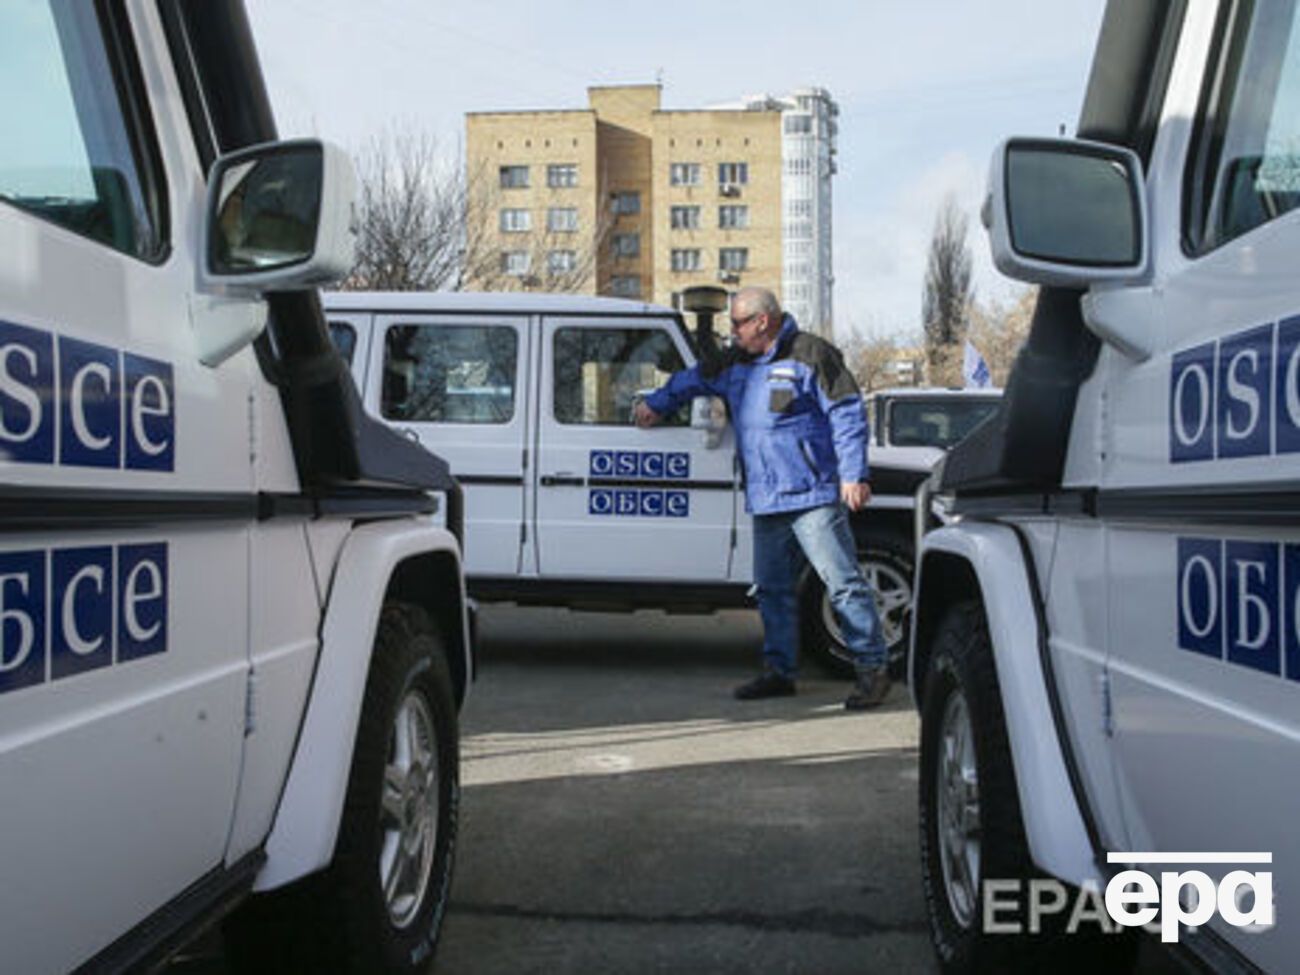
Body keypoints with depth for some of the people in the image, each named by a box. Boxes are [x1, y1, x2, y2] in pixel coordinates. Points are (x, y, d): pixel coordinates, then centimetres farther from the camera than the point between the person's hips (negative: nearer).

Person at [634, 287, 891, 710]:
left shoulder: (810, 355, -7)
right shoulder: (736, 362, 16)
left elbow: (847, 414, -10)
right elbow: (694, 379, 36)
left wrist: (853, 475, -15)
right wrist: (656, 403, 38)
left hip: (813, 495, -8)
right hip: (765, 500, 8)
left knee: (843, 582, -8)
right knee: (773, 588, 12)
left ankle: (872, 669, -3)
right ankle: (779, 671, 22)